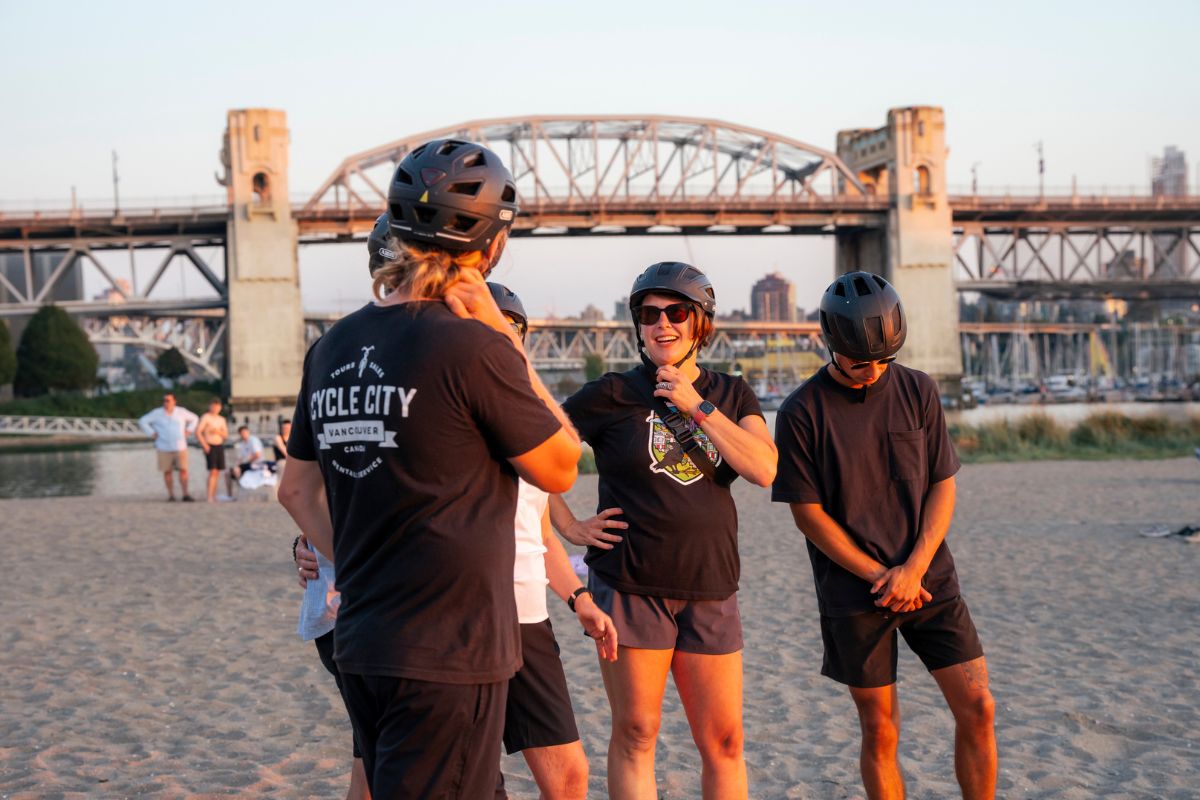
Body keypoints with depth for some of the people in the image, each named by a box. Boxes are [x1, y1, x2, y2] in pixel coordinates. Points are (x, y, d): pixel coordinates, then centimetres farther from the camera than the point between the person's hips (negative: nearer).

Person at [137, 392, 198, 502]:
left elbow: (194, 418, 20)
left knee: (183, 470, -8)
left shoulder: (181, 412, 5)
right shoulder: (157, 413, -1)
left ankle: (185, 494, -7)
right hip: (164, 448, -1)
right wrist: (152, 433, -3)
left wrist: (189, 431, 8)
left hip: (180, 447, 1)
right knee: (167, 471, 0)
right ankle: (170, 495, 9)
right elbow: (142, 421, 3)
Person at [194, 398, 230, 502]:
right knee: (213, 471, -14)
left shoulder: (221, 419, 14)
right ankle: (210, 497, -15)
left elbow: (226, 435, 13)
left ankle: (214, 495, 11)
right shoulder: (206, 417, -4)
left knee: (218, 472, 5)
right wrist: (204, 445, -14)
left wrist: (219, 432, -8)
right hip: (210, 447, -6)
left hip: (220, 446, 6)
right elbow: (198, 432, -10)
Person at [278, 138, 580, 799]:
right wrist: (509, 341, -4)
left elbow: (297, 489, 16)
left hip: (359, 646, 8)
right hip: (448, 651, -7)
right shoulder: (474, 348, -16)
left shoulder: (332, 348, 7)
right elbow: (559, 470, -4)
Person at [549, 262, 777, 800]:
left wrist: (697, 407, -9)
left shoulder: (731, 395, 9)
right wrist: (569, 527, -4)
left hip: (710, 588, 3)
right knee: (635, 734, 1)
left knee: (724, 741, 5)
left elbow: (764, 470, -7)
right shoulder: (612, 396, -1)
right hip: (630, 587, -3)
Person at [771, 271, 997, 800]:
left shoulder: (917, 391, 3)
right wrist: (882, 577, -10)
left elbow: (943, 486, 3)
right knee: (880, 730, 4)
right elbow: (808, 513, -7)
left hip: (930, 581, 3)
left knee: (977, 707, -1)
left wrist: (913, 568, -10)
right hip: (854, 594, -3)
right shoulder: (802, 412, -7)